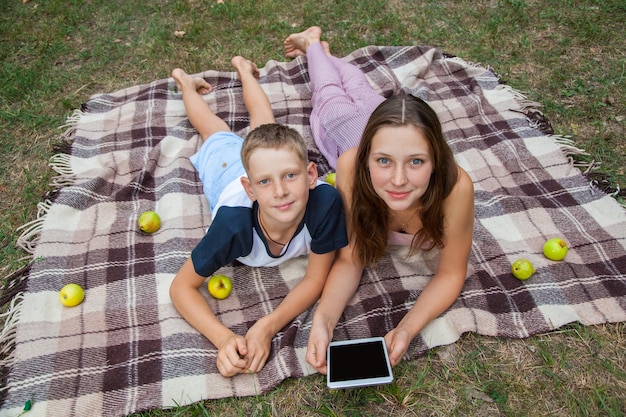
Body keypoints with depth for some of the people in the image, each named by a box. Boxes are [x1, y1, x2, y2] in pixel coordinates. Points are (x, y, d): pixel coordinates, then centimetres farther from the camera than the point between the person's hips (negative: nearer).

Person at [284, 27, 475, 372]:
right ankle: (313, 43, 60)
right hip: (351, 132, -2)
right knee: (331, 95, 33)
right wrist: (323, 320, -55)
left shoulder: (455, 187, -51)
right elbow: (350, 259, -38)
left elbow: (451, 274, -35)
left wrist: (406, 329, -52)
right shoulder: (353, 168, -49)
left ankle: (322, 49, 62)